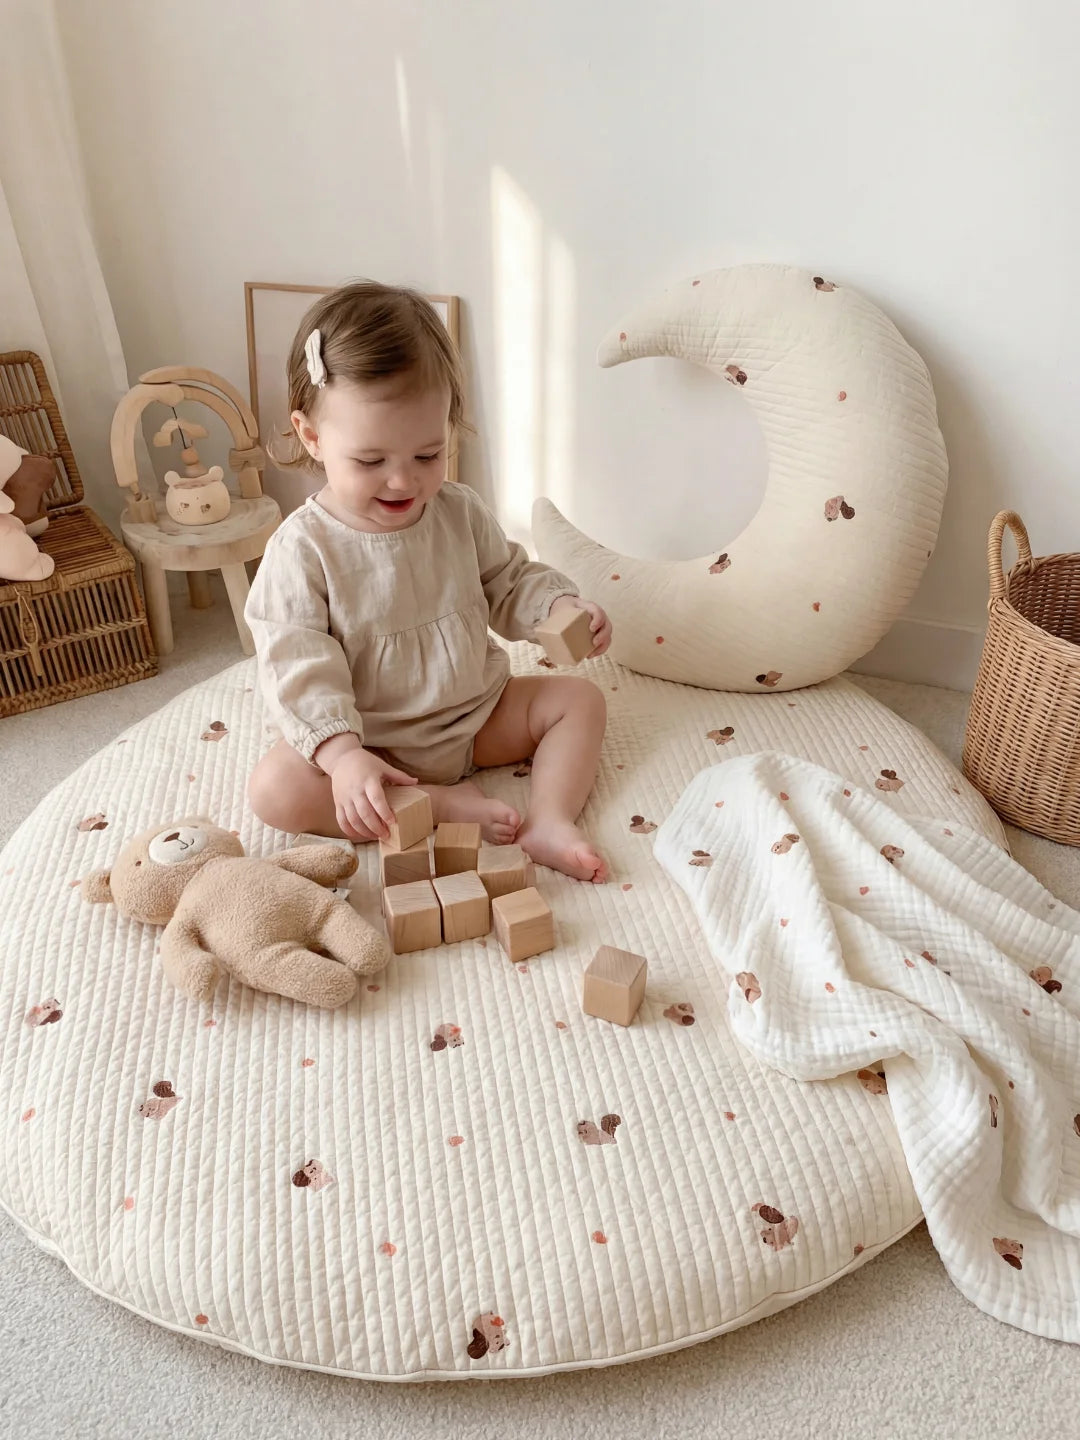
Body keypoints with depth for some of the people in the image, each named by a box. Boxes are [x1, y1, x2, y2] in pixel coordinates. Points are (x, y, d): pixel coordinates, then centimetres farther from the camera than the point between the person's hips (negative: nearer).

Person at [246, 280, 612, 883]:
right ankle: (448, 804, -24)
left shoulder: (461, 513, -6)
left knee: (580, 698, -4)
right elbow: (299, 668, -23)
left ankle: (549, 822, -18)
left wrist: (561, 607, -16)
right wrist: (341, 754, -38)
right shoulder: (302, 548, -18)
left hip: (478, 711, 4)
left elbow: (510, 583, 7)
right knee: (275, 787, -25)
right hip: (372, 743, -3)